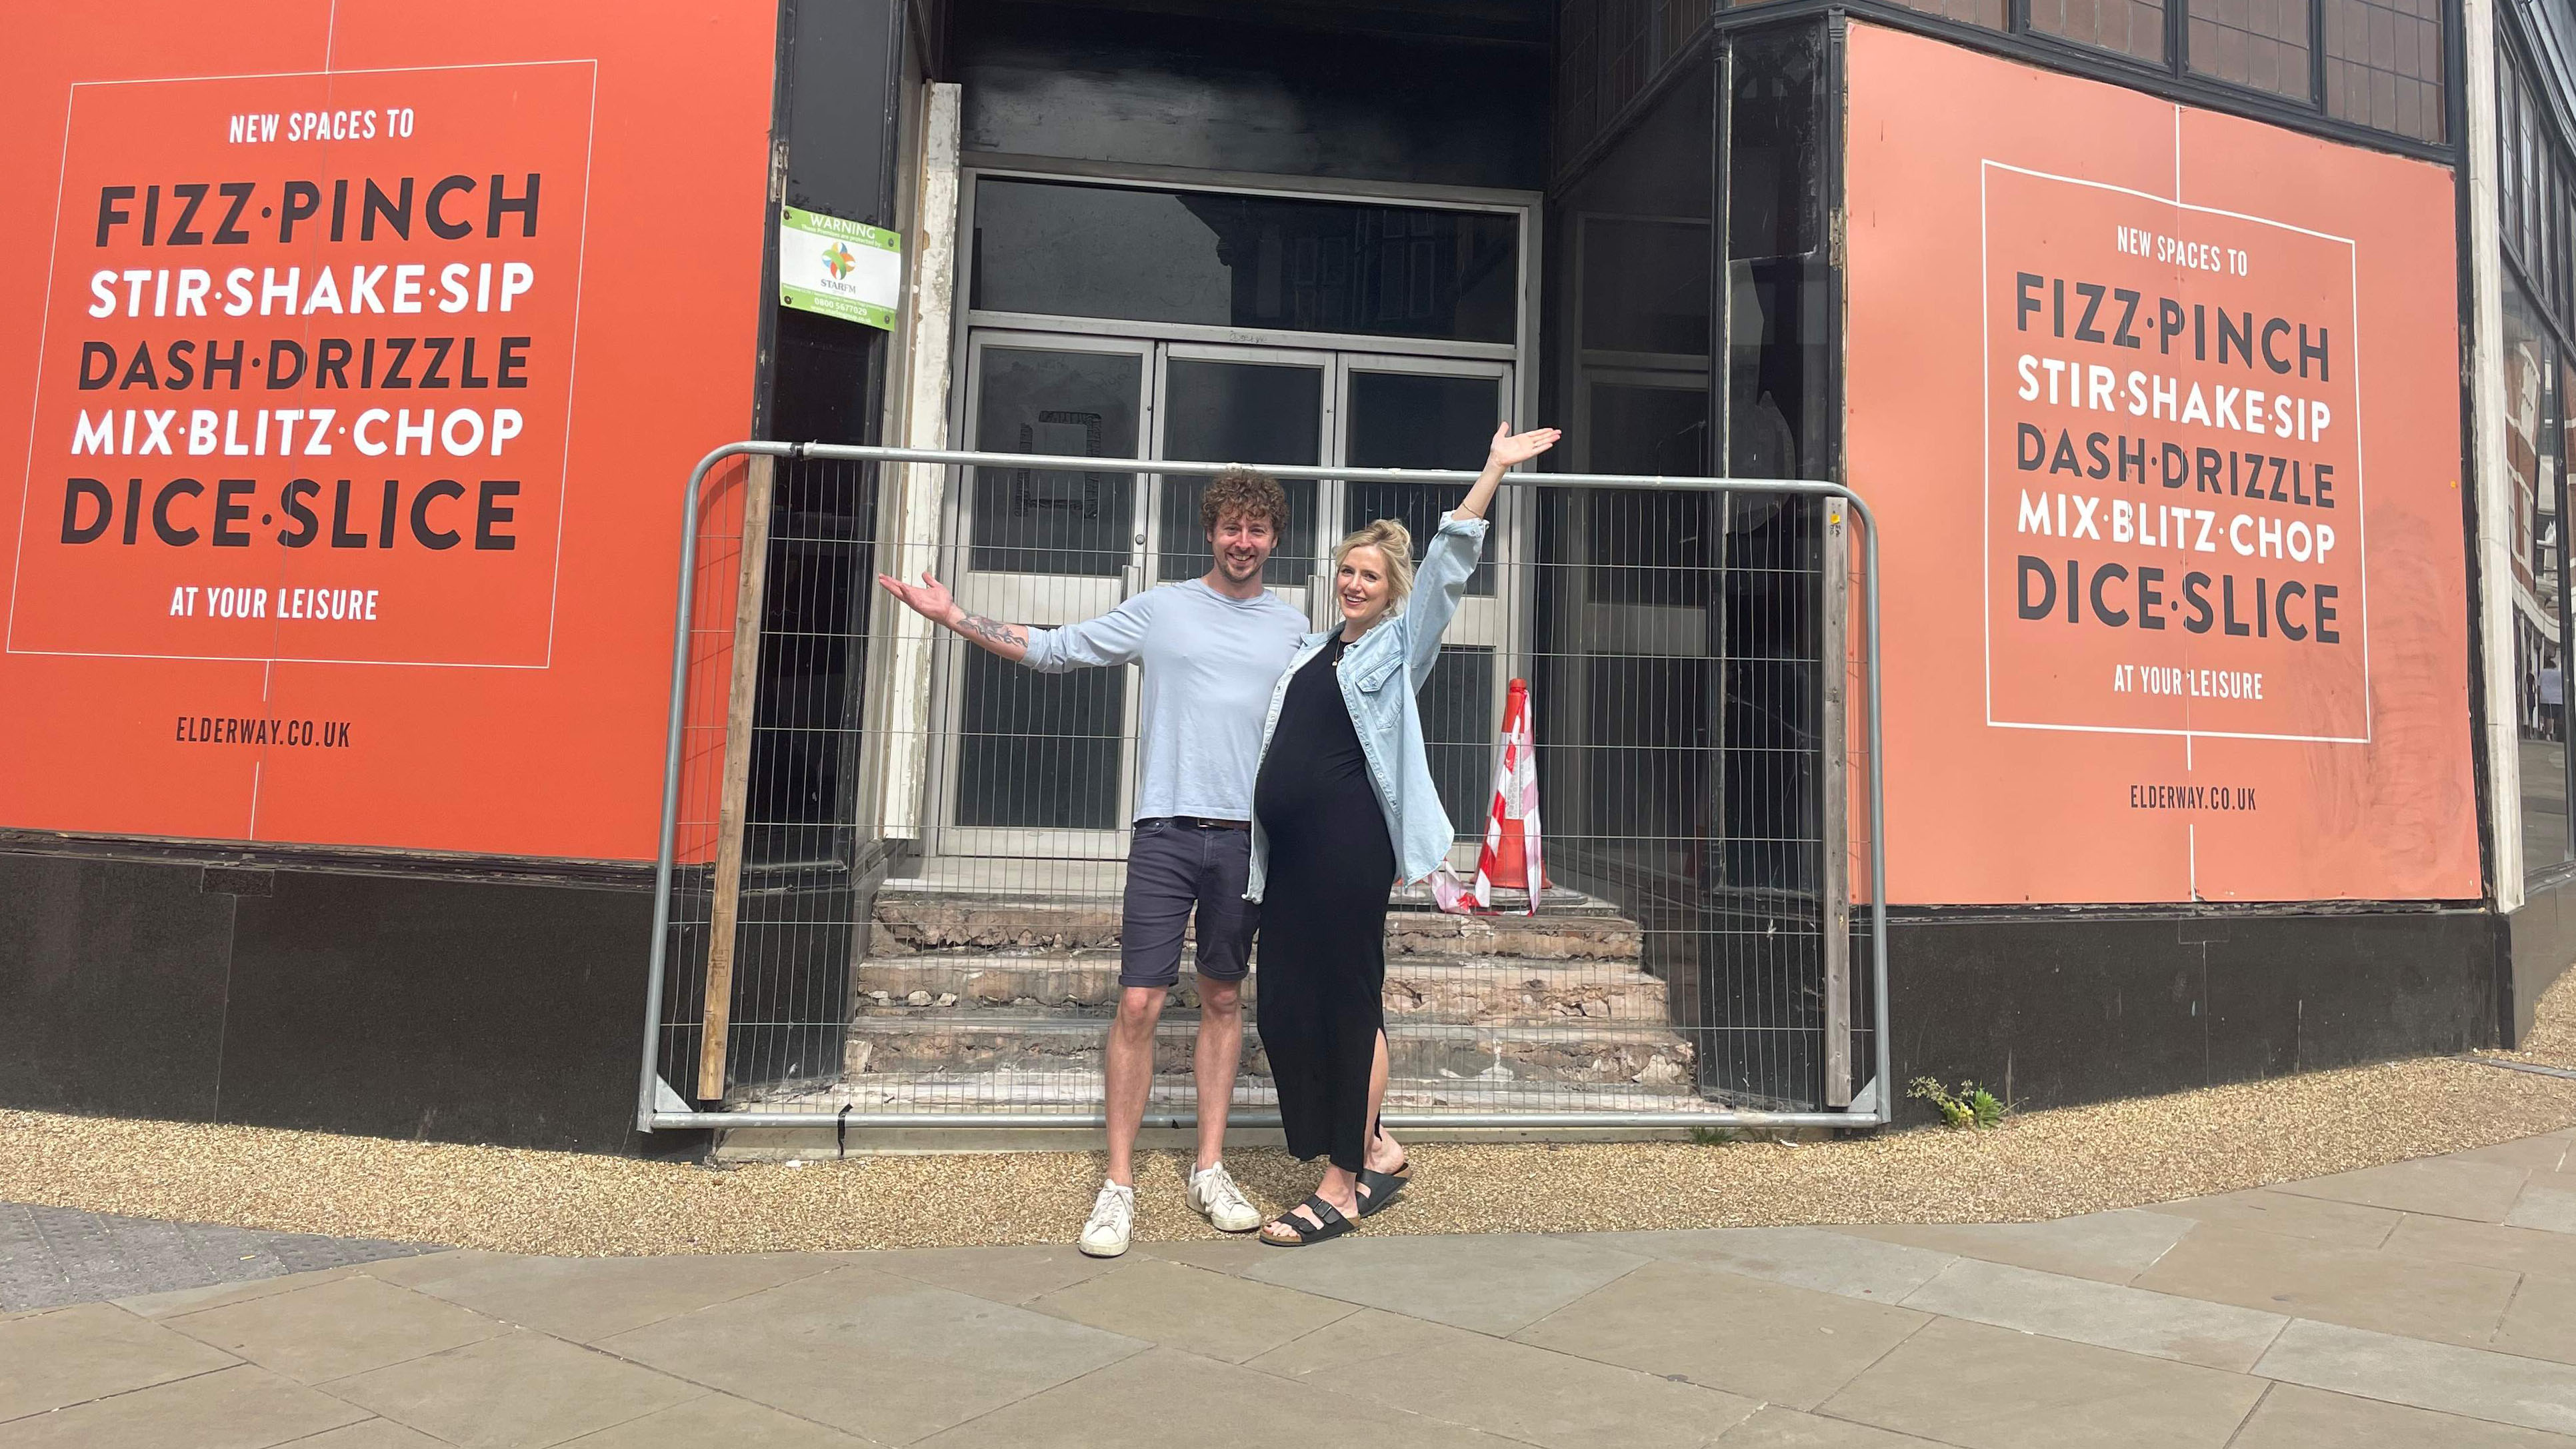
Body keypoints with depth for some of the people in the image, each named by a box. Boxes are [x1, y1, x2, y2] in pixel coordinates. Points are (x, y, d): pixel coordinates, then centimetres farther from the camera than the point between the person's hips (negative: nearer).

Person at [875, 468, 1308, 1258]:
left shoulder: (1294, 629, 11)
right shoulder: (1161, 609, 5)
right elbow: (1052, 649, 6)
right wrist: (949, 614, 1)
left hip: (1249, 837, 2)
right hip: (1168, 831, -2)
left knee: (1223, 1000, 10)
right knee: (1139, 1004, -5)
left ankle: (1210, 1170, 22)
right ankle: (1118, 1184, 6)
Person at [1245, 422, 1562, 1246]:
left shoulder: (1400, 646, 4)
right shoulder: (1311, 651, 20)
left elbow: (1449, 562, -4)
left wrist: (1494, 469, -7)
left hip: (1348, 841, -7)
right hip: (1287, 846, 7)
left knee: (1348, 1004, -2)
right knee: (1284, 1006, 6)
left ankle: (1344, 1186, 8)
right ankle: (1374, 1153, 21)